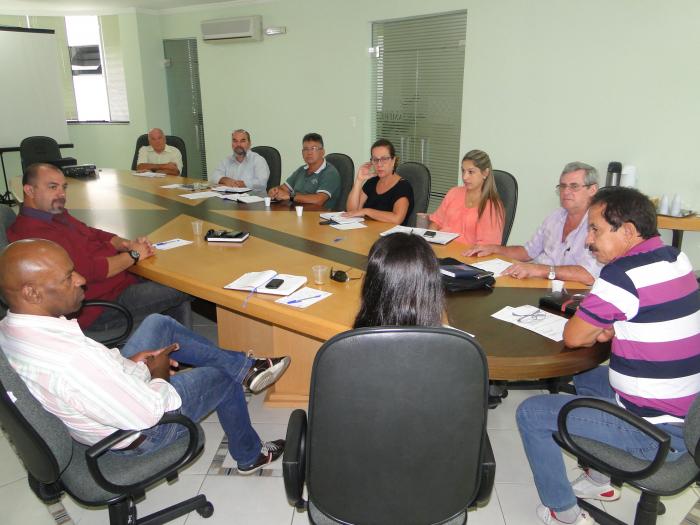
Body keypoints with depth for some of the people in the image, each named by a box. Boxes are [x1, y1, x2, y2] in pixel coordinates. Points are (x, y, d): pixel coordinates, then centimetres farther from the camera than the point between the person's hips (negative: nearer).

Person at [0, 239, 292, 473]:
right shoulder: (71, 362, -42)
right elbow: (147, 414, -32)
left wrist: (127, 361, -3)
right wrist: (158, 373, -12)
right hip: (140, 434, -8)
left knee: (158, 323, 13)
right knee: (223, 377, 12)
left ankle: (246, 368, 22)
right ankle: (249, 456, 40)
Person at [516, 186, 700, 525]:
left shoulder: (623, 274, -25)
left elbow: (573, 337, -17)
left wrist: (594, 332, 4)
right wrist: (610, 329, 2)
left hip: (655, 434, -9)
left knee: (531, 413, -2)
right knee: (586, 378, 29)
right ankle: (600, 479, 38)